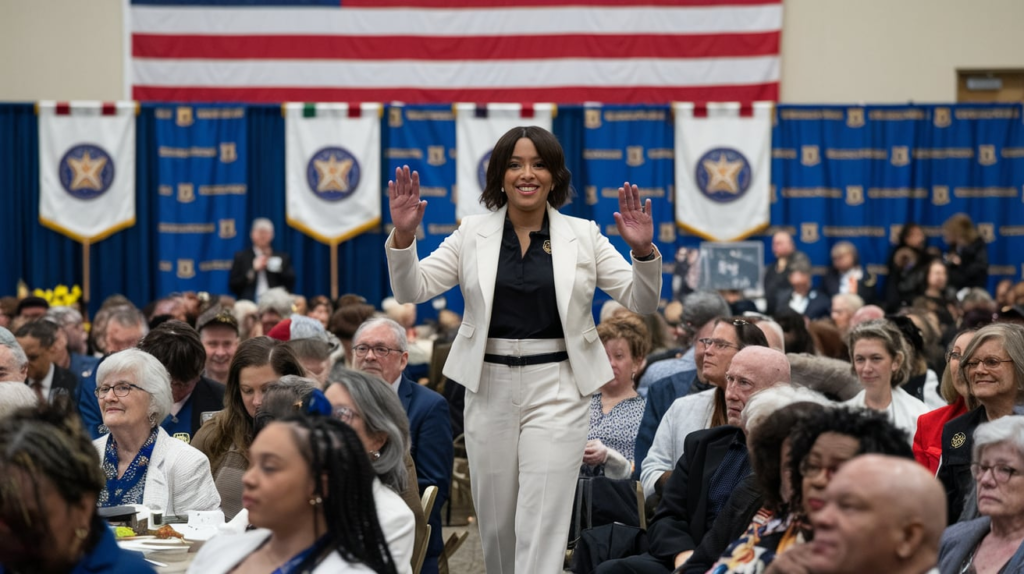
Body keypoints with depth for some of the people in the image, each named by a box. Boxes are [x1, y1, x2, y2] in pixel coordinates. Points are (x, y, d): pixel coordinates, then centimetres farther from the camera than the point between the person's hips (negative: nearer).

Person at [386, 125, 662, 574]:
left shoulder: (583, 236, 2)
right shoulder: (472, 234, 4)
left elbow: (641, 302, -1)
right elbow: (412, 290, -1)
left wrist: (643, 251, -20)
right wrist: (403, 236, -19)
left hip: (556, 388, -2)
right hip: (489, 387, 2)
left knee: (543, 521, -8)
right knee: (495, 518, 11)